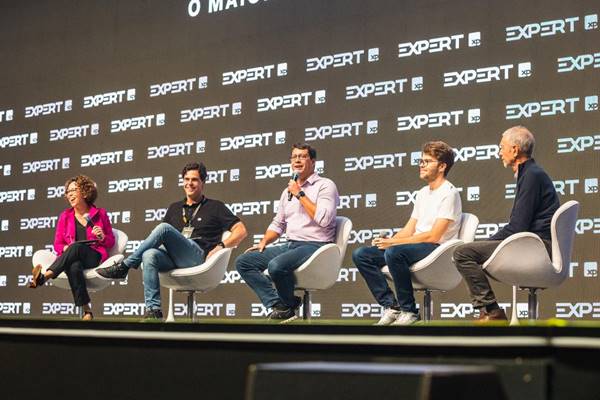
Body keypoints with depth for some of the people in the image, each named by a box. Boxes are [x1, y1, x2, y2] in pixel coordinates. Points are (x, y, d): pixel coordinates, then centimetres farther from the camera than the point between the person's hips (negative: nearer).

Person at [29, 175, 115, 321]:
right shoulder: (65, 216, 17)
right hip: (71, 258, 1)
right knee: (74, 266, -40)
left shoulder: (100, 214, 13)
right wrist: (65, 248, -9)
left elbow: (111, 242, 16)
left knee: (76, 247, -37)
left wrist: (102, 237, -7)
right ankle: (86, 310, -49)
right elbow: (58, 244, 15)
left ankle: (44, 276, -54)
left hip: (94, 257, -1)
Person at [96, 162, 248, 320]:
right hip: (172, 257, 4)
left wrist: (221, 246, -8)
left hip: (198, 257, -4)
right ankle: (153, 310, -38)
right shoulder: (175, 208, 29)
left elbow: (241, 230, 6)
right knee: (149, 255, -32)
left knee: (164, 228, -28)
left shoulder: (214, 207, 15)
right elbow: (159, 237, 29)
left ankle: (124, 266, -19)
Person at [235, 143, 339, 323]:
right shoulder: (288, 191, 20)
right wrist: (263, 242, 7)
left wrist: (300, 194, -13)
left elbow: (324, 219, -19)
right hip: (290, 245, 8)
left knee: (276, 265, -34)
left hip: (315, 246, -8)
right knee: (243, 262, -5)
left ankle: (289, 305, -5)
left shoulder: (325, 185, -3)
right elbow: (277, 224, 25)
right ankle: (278, 305, -12)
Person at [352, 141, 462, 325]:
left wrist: (393, 242, -17)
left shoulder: (449, 193, -7)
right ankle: (391, 306, -6)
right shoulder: (423, 192, 21)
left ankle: (409, 310, -20)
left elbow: (433, 236, -16)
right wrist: (387, 240, -3)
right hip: (416, 246, 9)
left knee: (394, 252, -37)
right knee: (361, 254, -6)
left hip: (437, 248, -9)